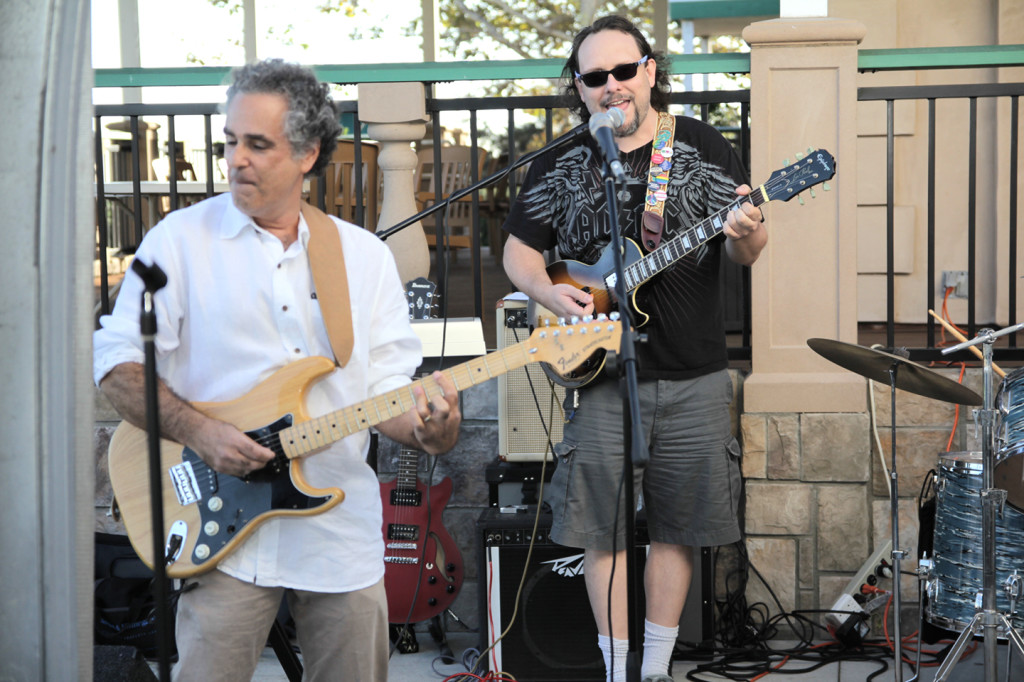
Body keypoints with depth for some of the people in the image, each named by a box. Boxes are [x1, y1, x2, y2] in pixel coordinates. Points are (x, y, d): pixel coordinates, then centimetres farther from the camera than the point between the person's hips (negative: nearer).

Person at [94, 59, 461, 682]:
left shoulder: (365, 255, 9)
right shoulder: (181, 240, 0)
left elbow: (387, 385, 7)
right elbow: (118, 361, -3)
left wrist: (427, 428, -15)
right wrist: (200, 432, -17)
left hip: (344, 536, 3)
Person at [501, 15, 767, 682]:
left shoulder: (704, 146, 2)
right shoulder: (559, 165, 5)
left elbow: (747, 251, 3)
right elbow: (519, 251, 11)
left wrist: (745, 233, -22)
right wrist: (549, 292, -10)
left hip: (693, 377, 0)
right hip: (600, 375, 0)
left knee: (677, 525, 7)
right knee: (602, 527, 0)